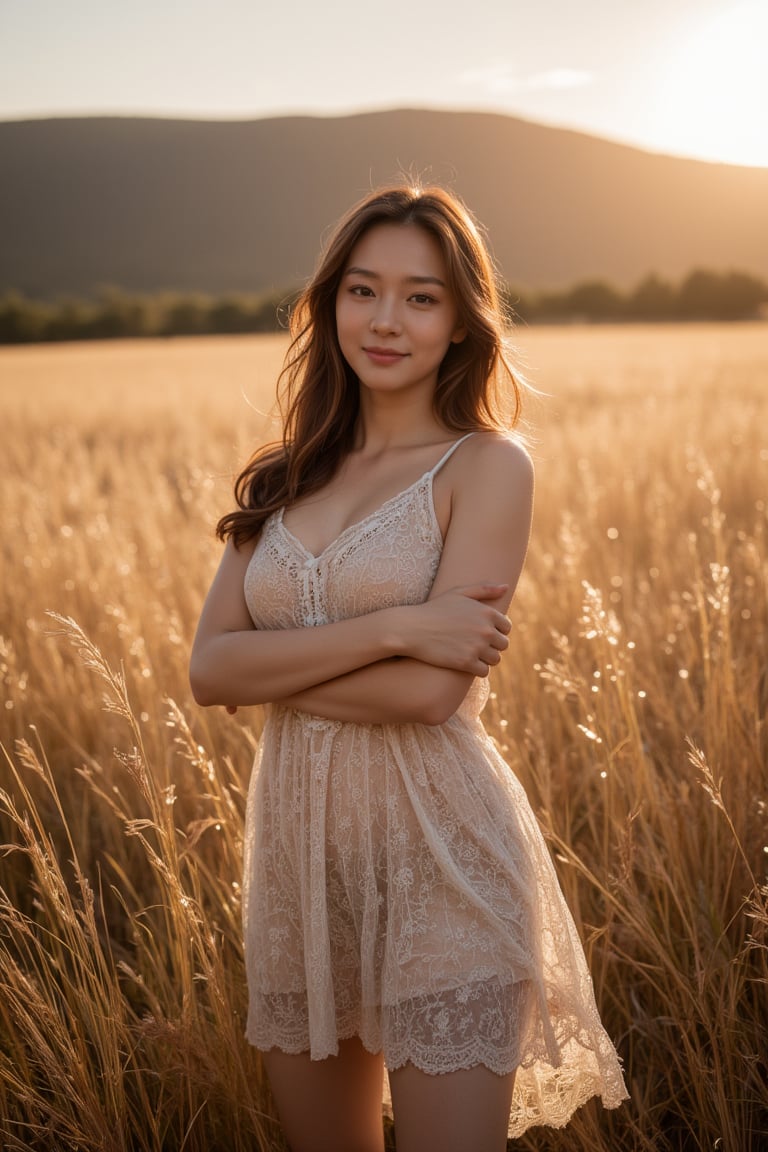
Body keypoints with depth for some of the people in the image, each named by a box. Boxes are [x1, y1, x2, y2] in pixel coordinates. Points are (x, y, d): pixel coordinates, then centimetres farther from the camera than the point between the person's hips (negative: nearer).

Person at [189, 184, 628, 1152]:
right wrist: (391, 626, -17)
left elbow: (434, 687, -18)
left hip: (441, 856, -5)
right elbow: (207, 668, -5)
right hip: (298, 855, 5)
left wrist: (271, 664, -7)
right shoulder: (286, 480, 8)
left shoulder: (487, 465, -6)